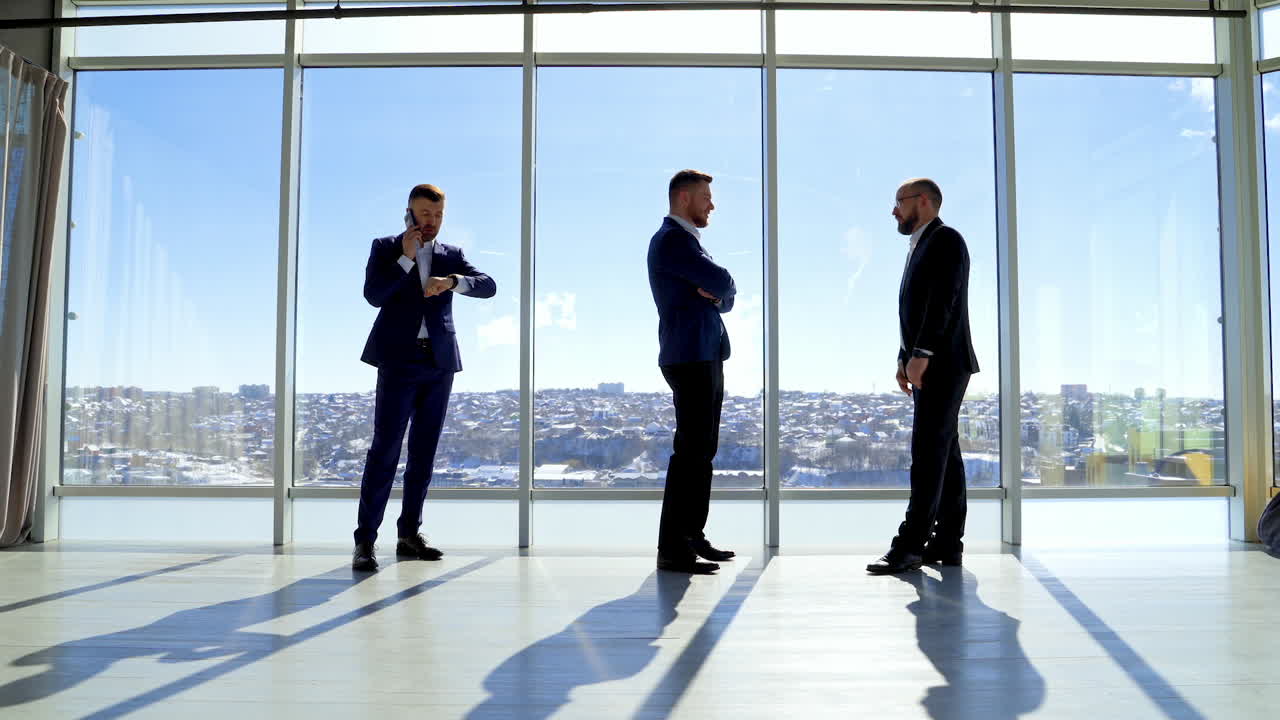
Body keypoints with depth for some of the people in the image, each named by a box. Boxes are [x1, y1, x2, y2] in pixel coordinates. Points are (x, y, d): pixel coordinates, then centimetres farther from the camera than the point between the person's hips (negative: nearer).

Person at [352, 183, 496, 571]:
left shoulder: (452, 255, 15)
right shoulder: (385, 248, 9)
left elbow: (488, 285, 0)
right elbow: (373, 295, -7)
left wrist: (452, 281, -17)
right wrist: (406, 257, -9)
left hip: (439, 363, 4)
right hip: (399, 361, -3)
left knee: (424, 452, 6)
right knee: (385, 449, -9)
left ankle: (409, 535, 15)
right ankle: (365, 540, -7)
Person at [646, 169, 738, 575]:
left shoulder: (687, 241, 23)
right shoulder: (669, 240, -9)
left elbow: (725, 295, 17)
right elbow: (723, 282, -17)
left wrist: (717, 296, -5)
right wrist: (720, 289, 4)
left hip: (708, 358, 10)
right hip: (689, 357, -10)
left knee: (703, 451, 12)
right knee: (690, 452, -10)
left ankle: (692, 537, 20)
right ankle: (672, 548, -6)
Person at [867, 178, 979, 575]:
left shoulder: (946, 240, -6)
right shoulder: (922, 245, 22)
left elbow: (942, 301, -18)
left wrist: (920, 354, -23)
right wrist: (904, 360, 14)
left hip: (942, 364, -10)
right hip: (928, 367, 10)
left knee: (929, 453, -12)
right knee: (943, 453, 8)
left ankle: (911, 543, -13)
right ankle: (946, 543, 11)